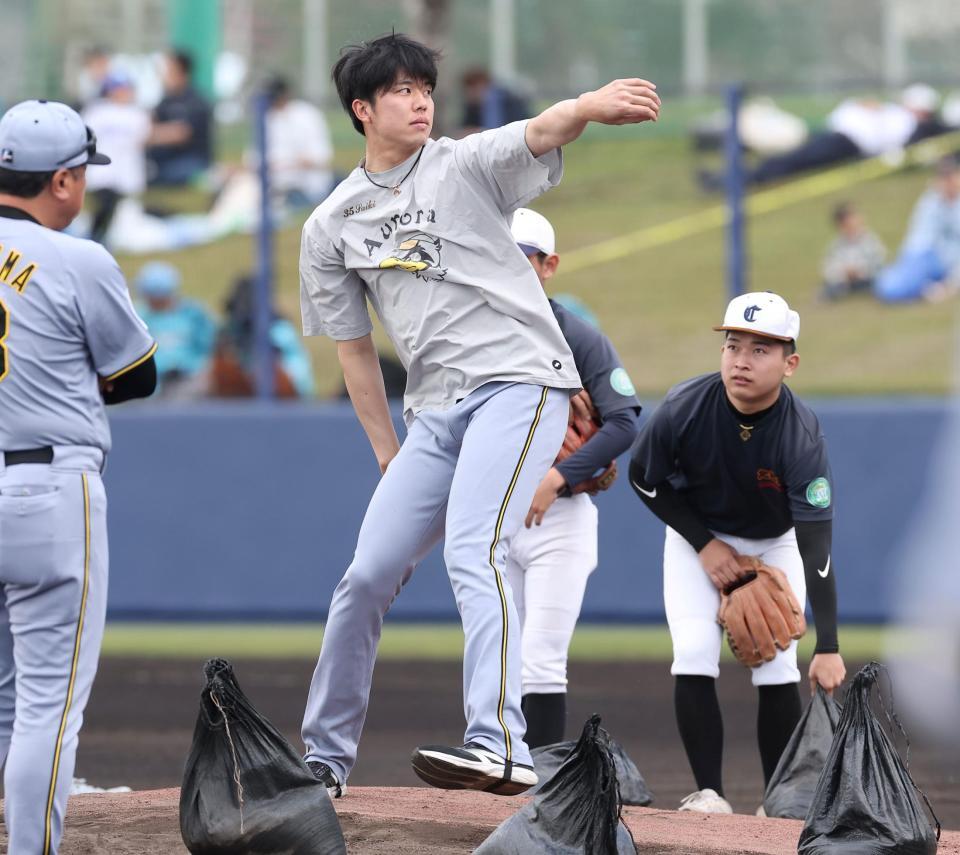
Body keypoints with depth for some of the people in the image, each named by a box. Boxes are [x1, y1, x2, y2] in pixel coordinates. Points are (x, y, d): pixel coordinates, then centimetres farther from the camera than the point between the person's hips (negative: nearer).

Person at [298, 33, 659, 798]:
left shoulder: (467, 166, 0)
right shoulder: (332, 227, 13)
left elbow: (541, 134, -21)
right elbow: (355, 351, 18)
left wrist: (591, 106, -45)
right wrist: (391, 460, 13)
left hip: (519, 383, -6)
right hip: (434, 412, 6)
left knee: (472, 554, -25)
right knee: (367, 576, 6)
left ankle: (499, 747, -36)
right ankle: (325, 758, 22)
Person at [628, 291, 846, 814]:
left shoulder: (802, 436, -32)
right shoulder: (685, 408, -28)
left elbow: (816, 547, -35)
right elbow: (644, 477, -8)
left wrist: (827, 648, -41)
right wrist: (705, 545, -15)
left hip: (774, 545, -1)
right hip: (697, 536, 1)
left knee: (775, 666, -11)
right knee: (694, 655, -16)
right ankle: (708, 792, -9)